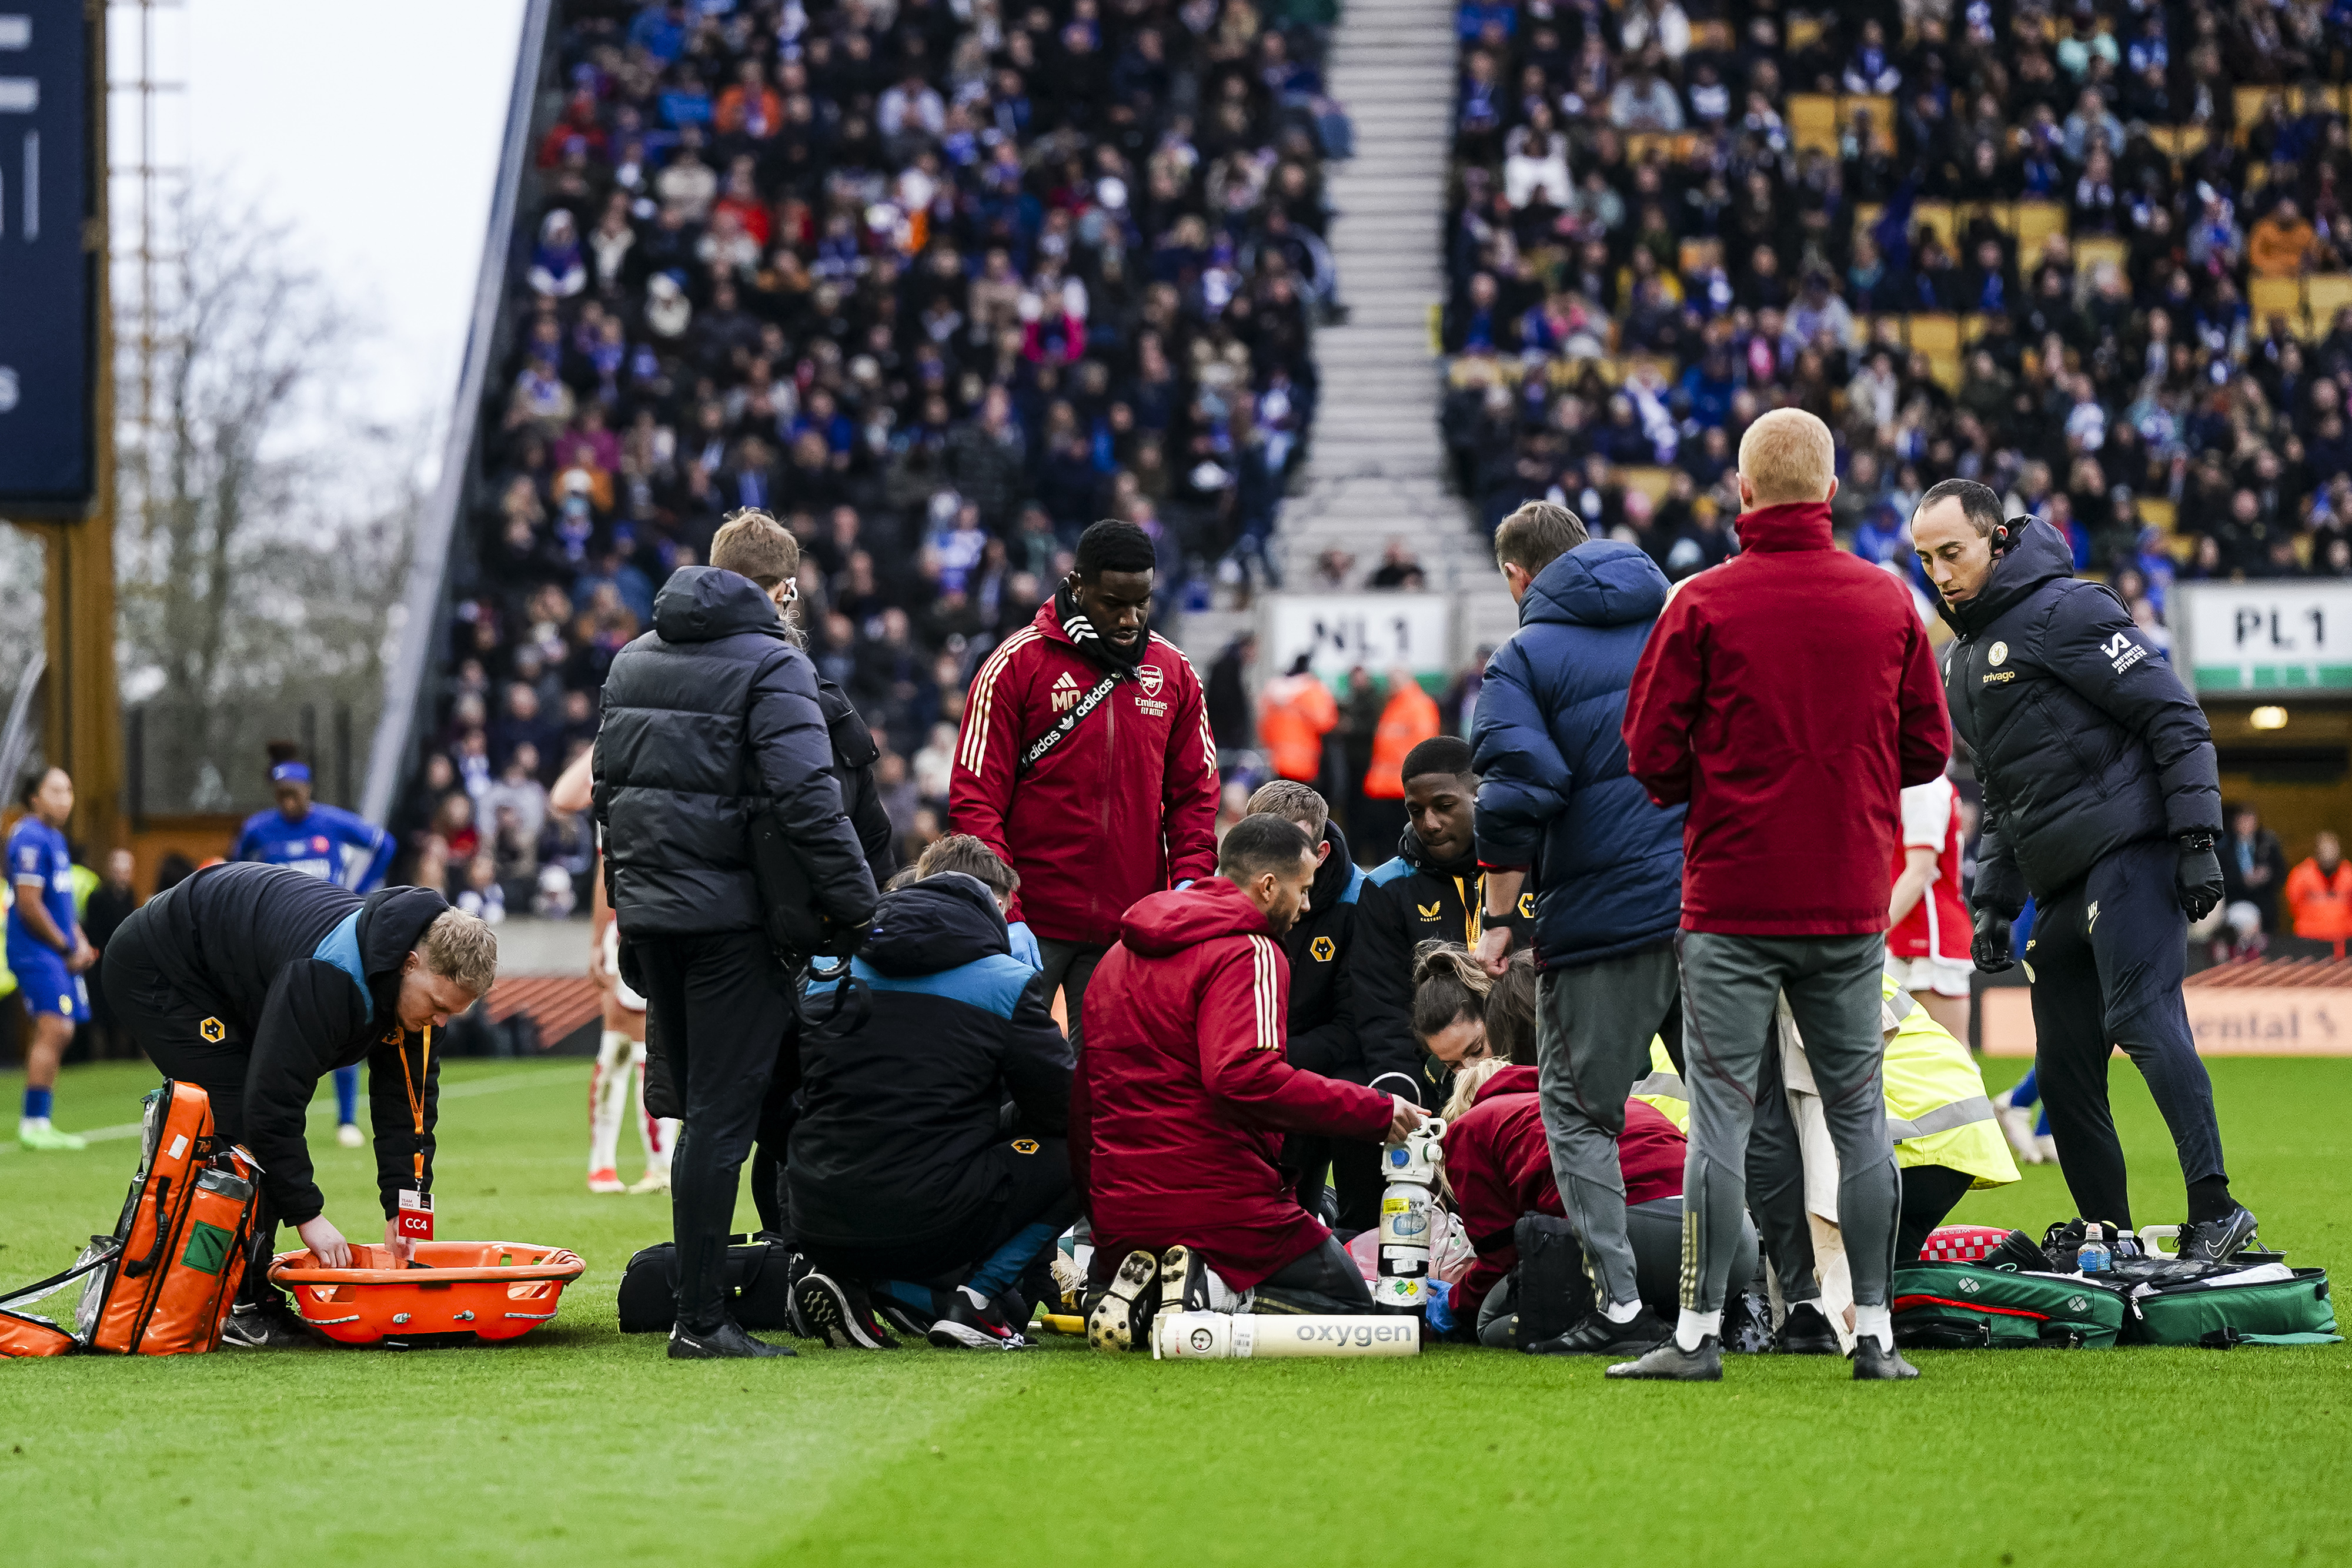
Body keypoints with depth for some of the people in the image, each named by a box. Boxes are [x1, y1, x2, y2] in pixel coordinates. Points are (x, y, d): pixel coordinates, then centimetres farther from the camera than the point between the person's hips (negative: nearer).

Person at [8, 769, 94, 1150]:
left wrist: (80, 942, 13)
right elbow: (28, 904, -18)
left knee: (57, 1034, 10)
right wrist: (67, 949, -11)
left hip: (60, 953, 10)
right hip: (38, 951, -10)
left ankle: (36, 1123, 14)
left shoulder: (55, 838, 17)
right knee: (53, 1030, -16)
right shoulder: (31, 839, -14)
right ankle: (34, 1123, -17)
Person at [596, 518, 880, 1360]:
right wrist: (858, 910, -14)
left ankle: (696, 1295, 18)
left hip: (649, 911, 7)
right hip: (730, 914, -7)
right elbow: (808, 802, -18)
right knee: (722, 1118, -5)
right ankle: (701, 1319, -7)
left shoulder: (634, 659, 15)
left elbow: (608, 787, 20)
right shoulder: (770, 665, -9)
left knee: (701, 1109, 16)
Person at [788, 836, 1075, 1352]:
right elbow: (1063, 1110, 1)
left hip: (819, 1228, 6)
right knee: (1074, 1152, 14)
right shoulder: (1006, 981, -3)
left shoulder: (829, 970, 11)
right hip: (929, 1223, -6)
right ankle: (974, 1301, 2)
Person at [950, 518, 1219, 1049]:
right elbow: (975, 800, -6)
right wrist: (1005, 916, -15)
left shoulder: (1175, 672, 9)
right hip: (1033, 926, -3)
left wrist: (1190, 879, -5)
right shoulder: (1017, 664, -3)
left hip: (1128, 928, 3)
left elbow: (1194, 794, 14)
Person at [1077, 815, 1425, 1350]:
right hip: (1223, 1207, -7)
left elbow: (1083, 1096, 19)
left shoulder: (1120, 954, 15)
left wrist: (1100, 1209, 27)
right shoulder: (1247, 952, -11)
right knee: (1349, 1302, 11)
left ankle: (1134, 1289, 0)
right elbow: (1246, 1077, -28)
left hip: (1119, 1215, 7)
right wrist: (1375, 1110, -21)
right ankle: (1217, 1295, -14)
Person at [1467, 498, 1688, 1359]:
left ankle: (1619, 1305, -4)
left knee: (1579, 1111, 5)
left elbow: (1516, 795, -13)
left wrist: (1499, 918, -5)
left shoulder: (1524, 659, -1)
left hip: (1610, 915, -5)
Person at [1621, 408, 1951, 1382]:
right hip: (1850, 901, 3)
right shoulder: (1890, 604, 3)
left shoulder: (1702, 606, -8)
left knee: (1720, 1113, -1)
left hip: (1733, 900, -3)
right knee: (1858, 1112, 10)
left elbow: (1653, 755, -7)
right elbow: (1926, 751, 8)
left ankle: (1699, 1331, -2)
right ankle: (1874, 1332, 10)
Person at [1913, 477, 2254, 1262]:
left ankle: (2215, 1211, -29)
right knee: (2064, 1072, 5)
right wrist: (1992, 903, 20)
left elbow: (2175, 717, -10)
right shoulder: (1963, 666, 22)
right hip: (2063, 886, 9)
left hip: (2130, 854, -9)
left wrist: (2197, 839, -15)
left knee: (2142, 1015, -24)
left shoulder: (2066, 611, -5)